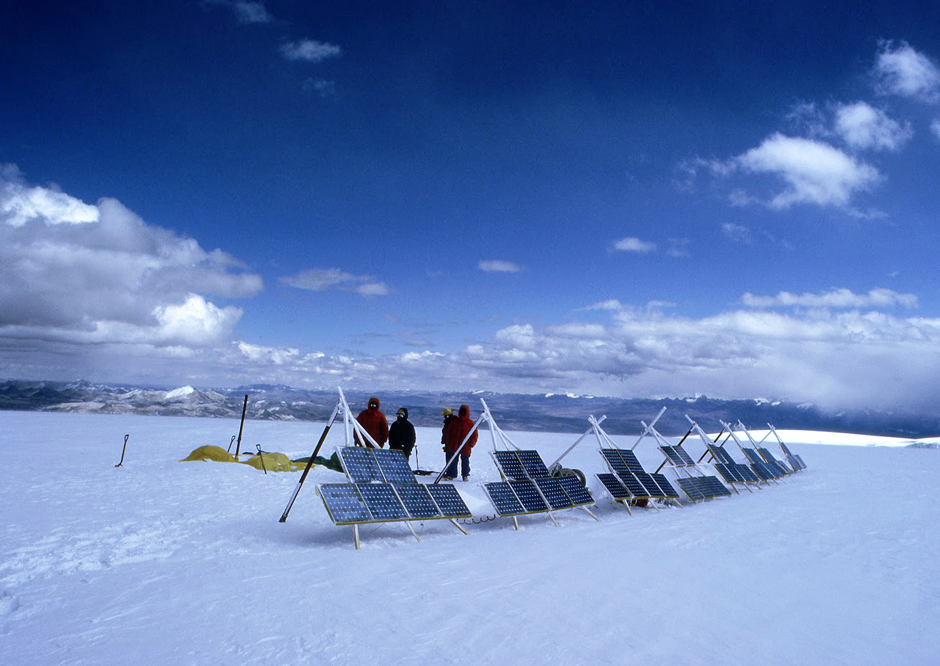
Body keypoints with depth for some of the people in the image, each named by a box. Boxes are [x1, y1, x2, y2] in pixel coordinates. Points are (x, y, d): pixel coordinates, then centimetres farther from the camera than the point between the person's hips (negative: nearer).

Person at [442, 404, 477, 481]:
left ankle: (465, 475, 23)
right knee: (452, 462, 4)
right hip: (453, 447, 1)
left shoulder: (470, 423, -1)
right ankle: (450, 475, 14)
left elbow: (475, 435, 2)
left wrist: (470, 445, -7)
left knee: (465, 462, 7)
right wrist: (447, 443, 4)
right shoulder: (453, 421, 4)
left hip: (465, 449, -1)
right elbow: (447, 431, 9)